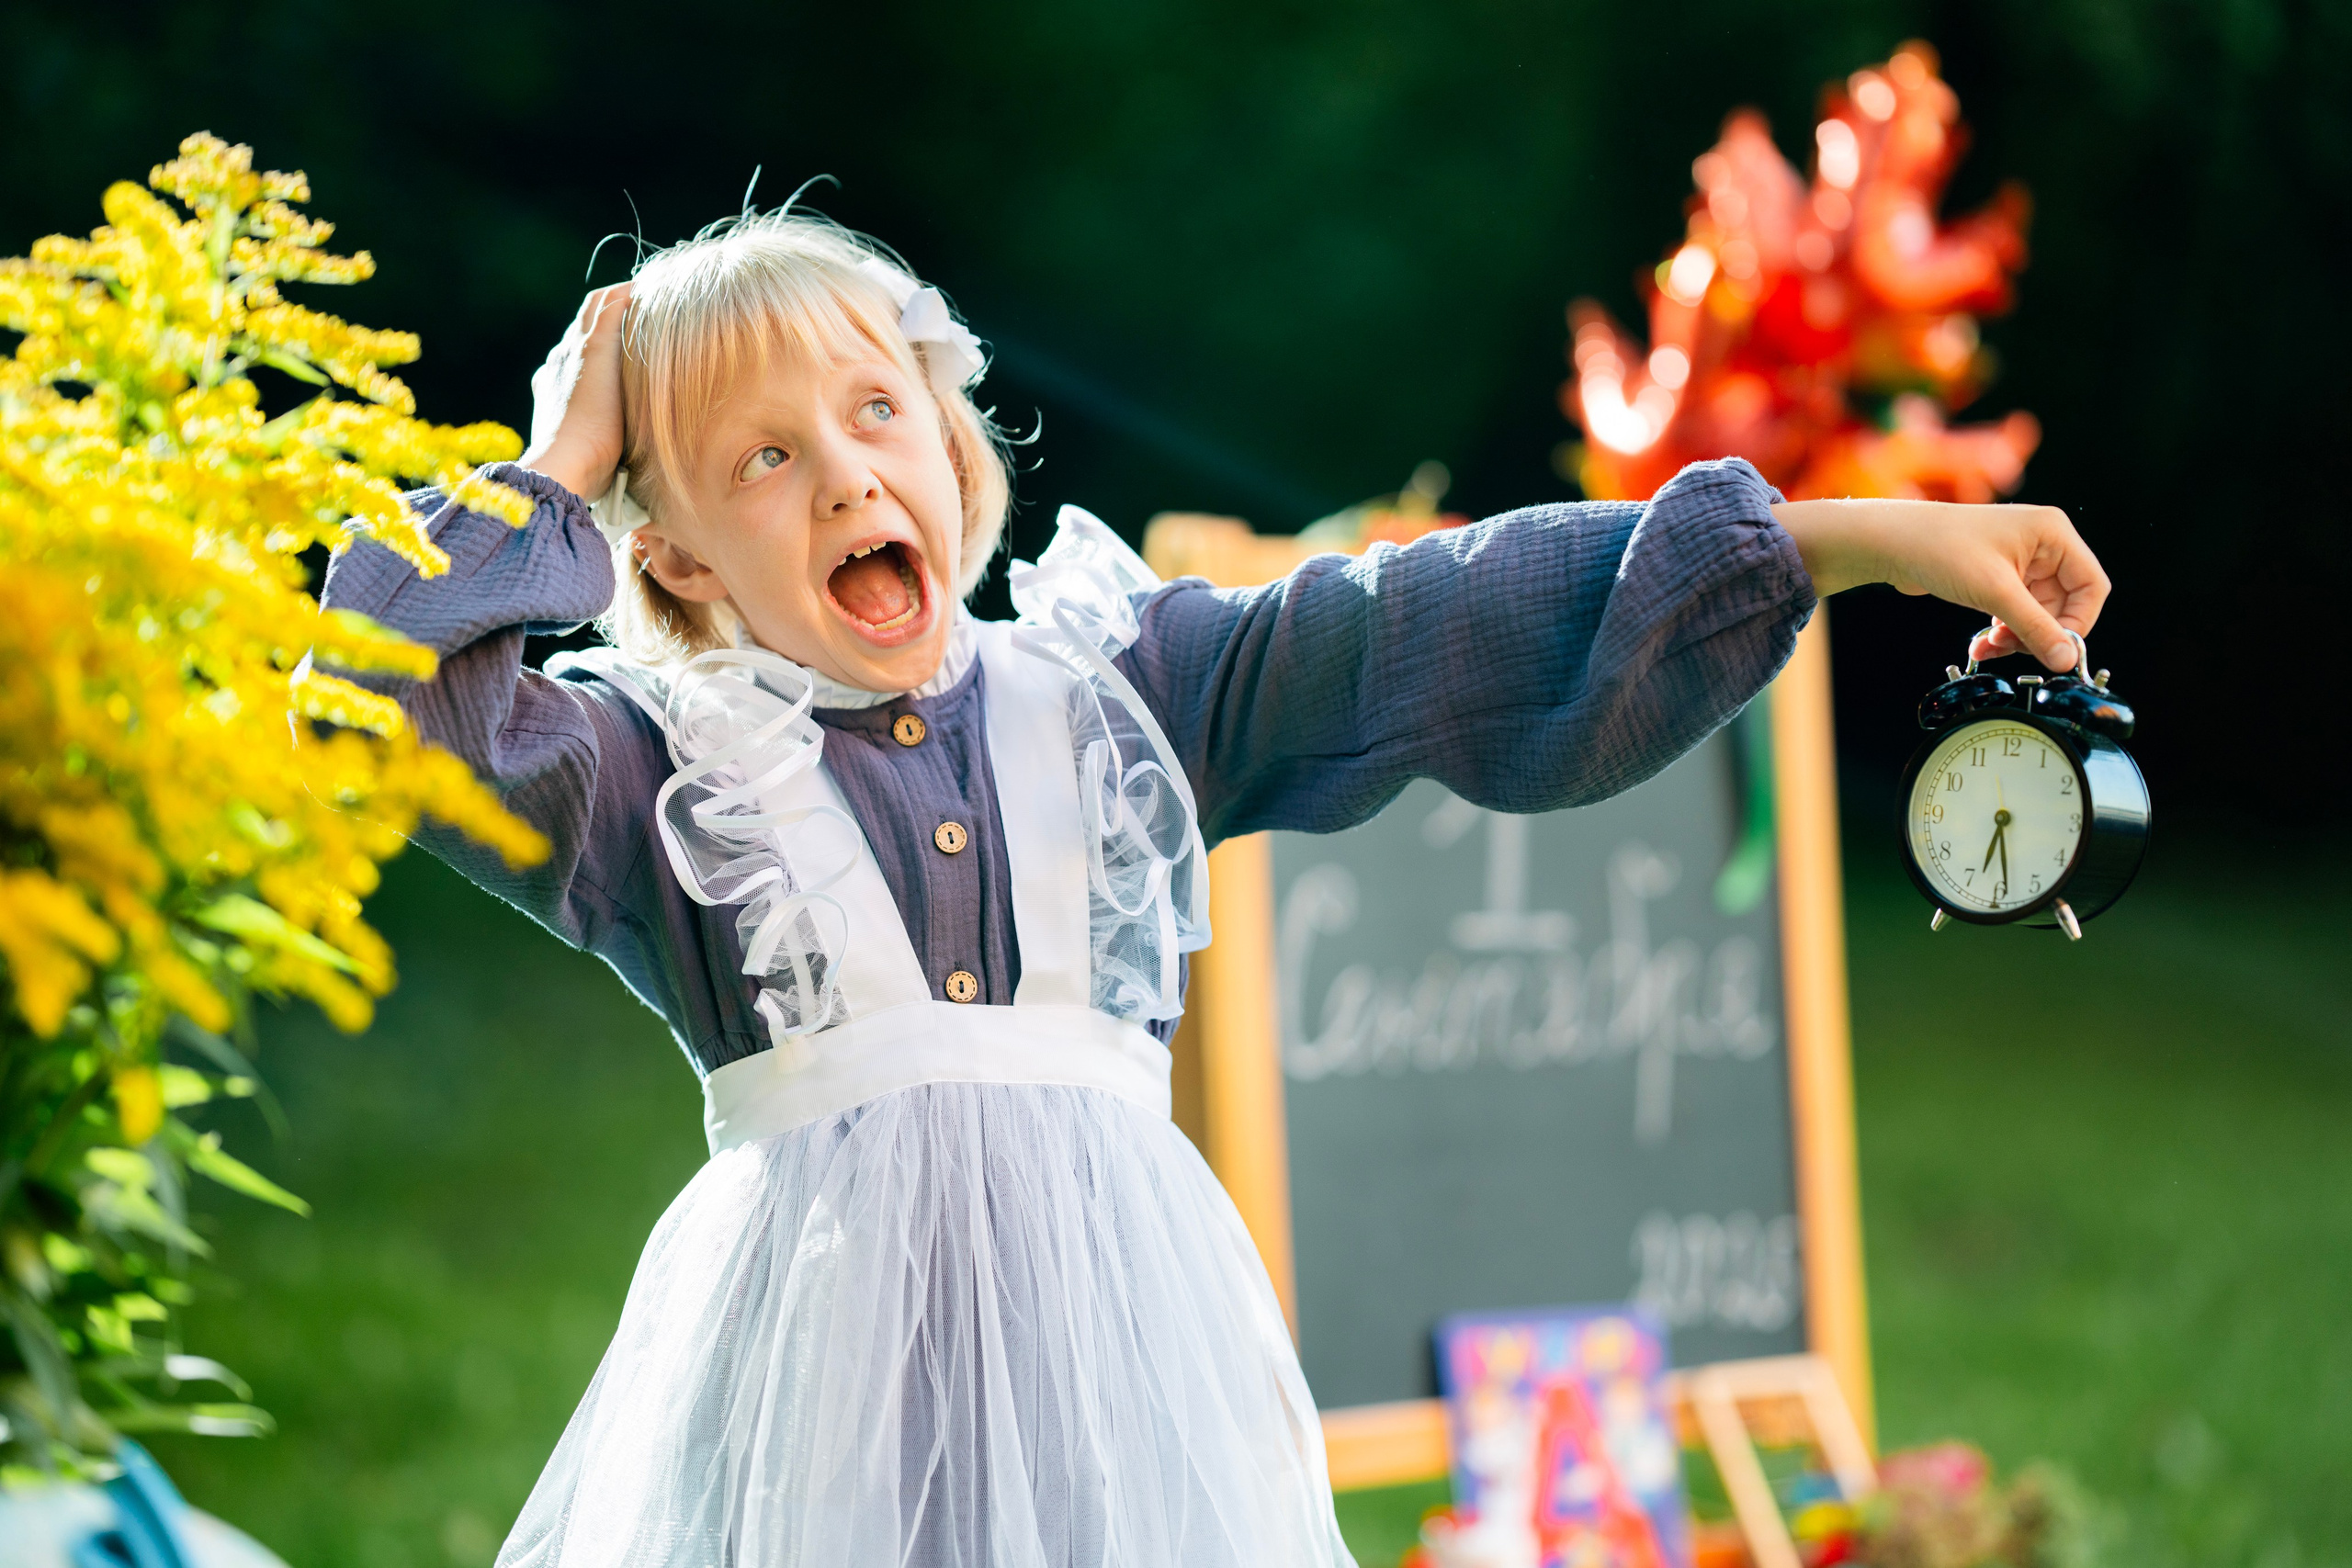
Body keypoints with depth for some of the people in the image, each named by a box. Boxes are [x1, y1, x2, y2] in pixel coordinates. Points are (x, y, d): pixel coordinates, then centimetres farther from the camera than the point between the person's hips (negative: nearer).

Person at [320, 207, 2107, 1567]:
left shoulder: (1121, 685, 13)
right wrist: (553, 480, 5)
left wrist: (1872, 539, 5)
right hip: (826, 1312, -2)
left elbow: (1458, 637, 9)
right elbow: (391, 685, -7)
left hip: (1113, 1309, 2)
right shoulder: (660, 769, 7)